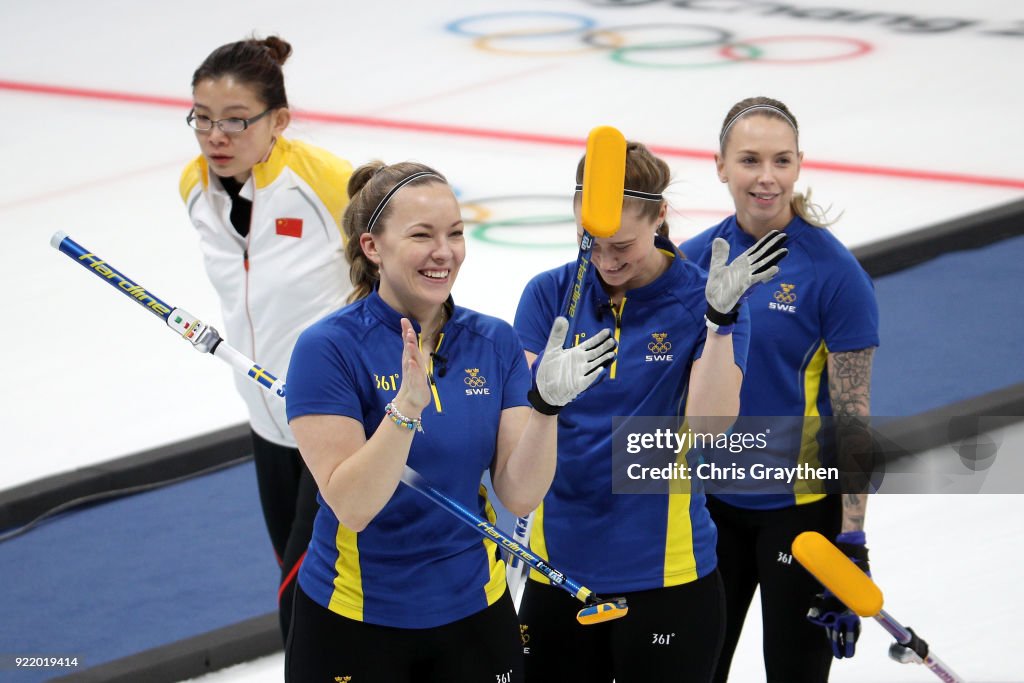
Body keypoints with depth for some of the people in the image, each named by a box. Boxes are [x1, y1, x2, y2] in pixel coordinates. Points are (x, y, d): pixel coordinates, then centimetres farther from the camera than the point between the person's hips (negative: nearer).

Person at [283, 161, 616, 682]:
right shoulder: (329, 347, -13)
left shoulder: (495, 343, -1)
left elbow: (519, 496, -8)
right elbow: (351, 506, -21)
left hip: (475, 614, 4)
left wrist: (545, 403, -22)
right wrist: (407, 406, -33)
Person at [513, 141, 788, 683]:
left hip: (665, 575, -2)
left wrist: (721, 317, -26)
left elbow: (708, 426, -17)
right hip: (558, 567, 2)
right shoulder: (551, 294, 1)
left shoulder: (699, 299, -5)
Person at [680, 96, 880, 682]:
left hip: (800, 505, -4)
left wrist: (853, 540, -16)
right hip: (708, 501, 4)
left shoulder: (834, 272, -14)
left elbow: (853, 417, -13)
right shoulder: (696, 259, 0)